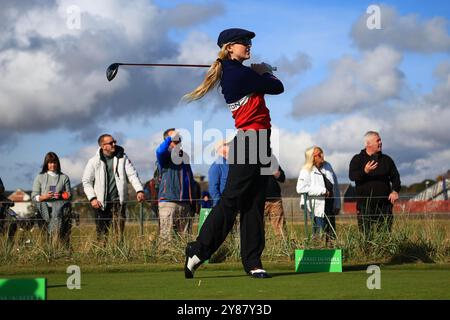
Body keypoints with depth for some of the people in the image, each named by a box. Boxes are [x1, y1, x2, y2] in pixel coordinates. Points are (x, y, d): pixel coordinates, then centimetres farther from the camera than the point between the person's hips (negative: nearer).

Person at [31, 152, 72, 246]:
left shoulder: (64, 178, 19)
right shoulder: (40, 177, 18)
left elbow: (69, 195, 14)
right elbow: (34, 197, 12)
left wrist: (61, 196, -8)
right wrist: (44, 197, -8)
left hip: (60, 206, 1)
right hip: (45, 207, -1)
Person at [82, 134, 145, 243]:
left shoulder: (122, 158, 6)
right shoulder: (94, 161, 1)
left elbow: (132, 175, 2)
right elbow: (86, 181, 3)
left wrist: (139, 190, -14)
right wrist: (92, 198, -9)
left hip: (118, 201, 0)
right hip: (101, 202, 0)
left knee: (119, 232, -11)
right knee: (102, 233, 4)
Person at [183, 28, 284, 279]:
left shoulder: (232, 74, 14)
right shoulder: (241, 74, -14)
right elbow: (277, 87, -6)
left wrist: (261, 73, 7)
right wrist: (266, 73, 11)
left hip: (258, 142, 10)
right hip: (250, 141, -10)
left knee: (254, 204, 8)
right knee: (231, 201, -6)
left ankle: (252, 262, 10)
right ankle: (198, 253, 0)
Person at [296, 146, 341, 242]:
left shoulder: (327, 166, 10)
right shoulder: (306, 171, -8)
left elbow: (335, 186, 14)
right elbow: (300, 188, -23)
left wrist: (337, 205, 6)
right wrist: (322, 191, -21)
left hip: (330, 207, 6)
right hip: (318, 208, -6)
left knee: (332, 236, 7)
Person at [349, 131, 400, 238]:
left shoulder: (386, 159, 14)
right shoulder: (357, 159, 4)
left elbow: (395, 176, 15)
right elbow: (352, 176, -10)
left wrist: (395, 191, -4)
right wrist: (365, 171, -30)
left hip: (384, 205, 3)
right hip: (365, 204, -3)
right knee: (366, 235, -5)